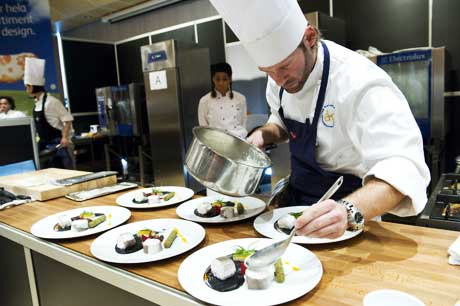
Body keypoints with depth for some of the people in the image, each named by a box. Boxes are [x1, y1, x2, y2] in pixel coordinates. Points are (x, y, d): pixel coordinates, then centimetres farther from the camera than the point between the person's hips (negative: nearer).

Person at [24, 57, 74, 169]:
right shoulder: (37, 103, 9)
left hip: (58, 143, -8)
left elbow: (68, 119, -16)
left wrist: (65, 137, -24)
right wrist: (41, 141, 17)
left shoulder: (51, 101, -15)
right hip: (45, 144, 8)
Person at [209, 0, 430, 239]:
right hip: (297, 197, 6)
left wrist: (348, 211, -54)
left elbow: (403, 167, -37)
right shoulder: (281, 70, -8)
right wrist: (264, 134, -12)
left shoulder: (360, 83, -29)